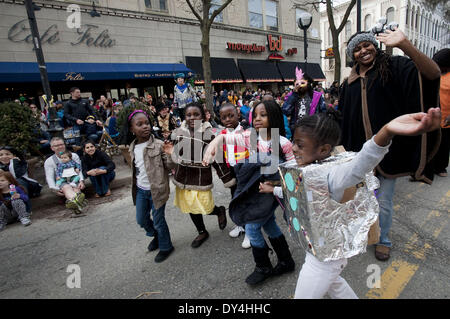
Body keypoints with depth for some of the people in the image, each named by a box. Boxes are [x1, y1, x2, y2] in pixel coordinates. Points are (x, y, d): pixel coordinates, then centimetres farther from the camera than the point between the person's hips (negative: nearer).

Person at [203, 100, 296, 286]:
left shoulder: (283, 143, -16)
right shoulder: (250, 137, -5)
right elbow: (224, 137, -11)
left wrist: (279, 181, -19)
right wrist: (212, 145, -31)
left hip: (271, 190, -6)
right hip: (255, 190, 6)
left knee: (251, 227, -2)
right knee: (269, 225, 20)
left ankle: (263, 268, 26)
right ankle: (286, 262, 44)